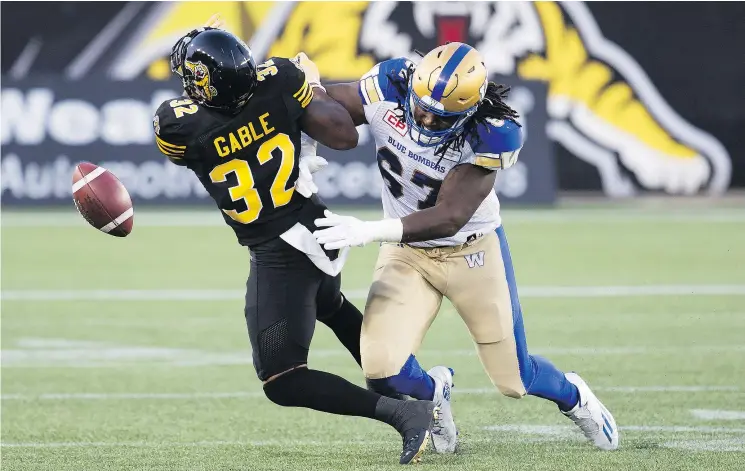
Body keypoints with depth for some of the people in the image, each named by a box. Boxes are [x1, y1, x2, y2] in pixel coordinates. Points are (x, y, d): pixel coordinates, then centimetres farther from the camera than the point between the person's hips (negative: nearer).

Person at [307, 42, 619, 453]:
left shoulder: (490, 135, -28)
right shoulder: (388, 89, -21)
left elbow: (449, 218, -32)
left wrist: (369, 231, -40)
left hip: (473, 251, -2)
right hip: (406, 253, 2)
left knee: (514, 379, 9)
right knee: (381, 367, -17)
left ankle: (572, 396, 46)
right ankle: (432, 392, 20)